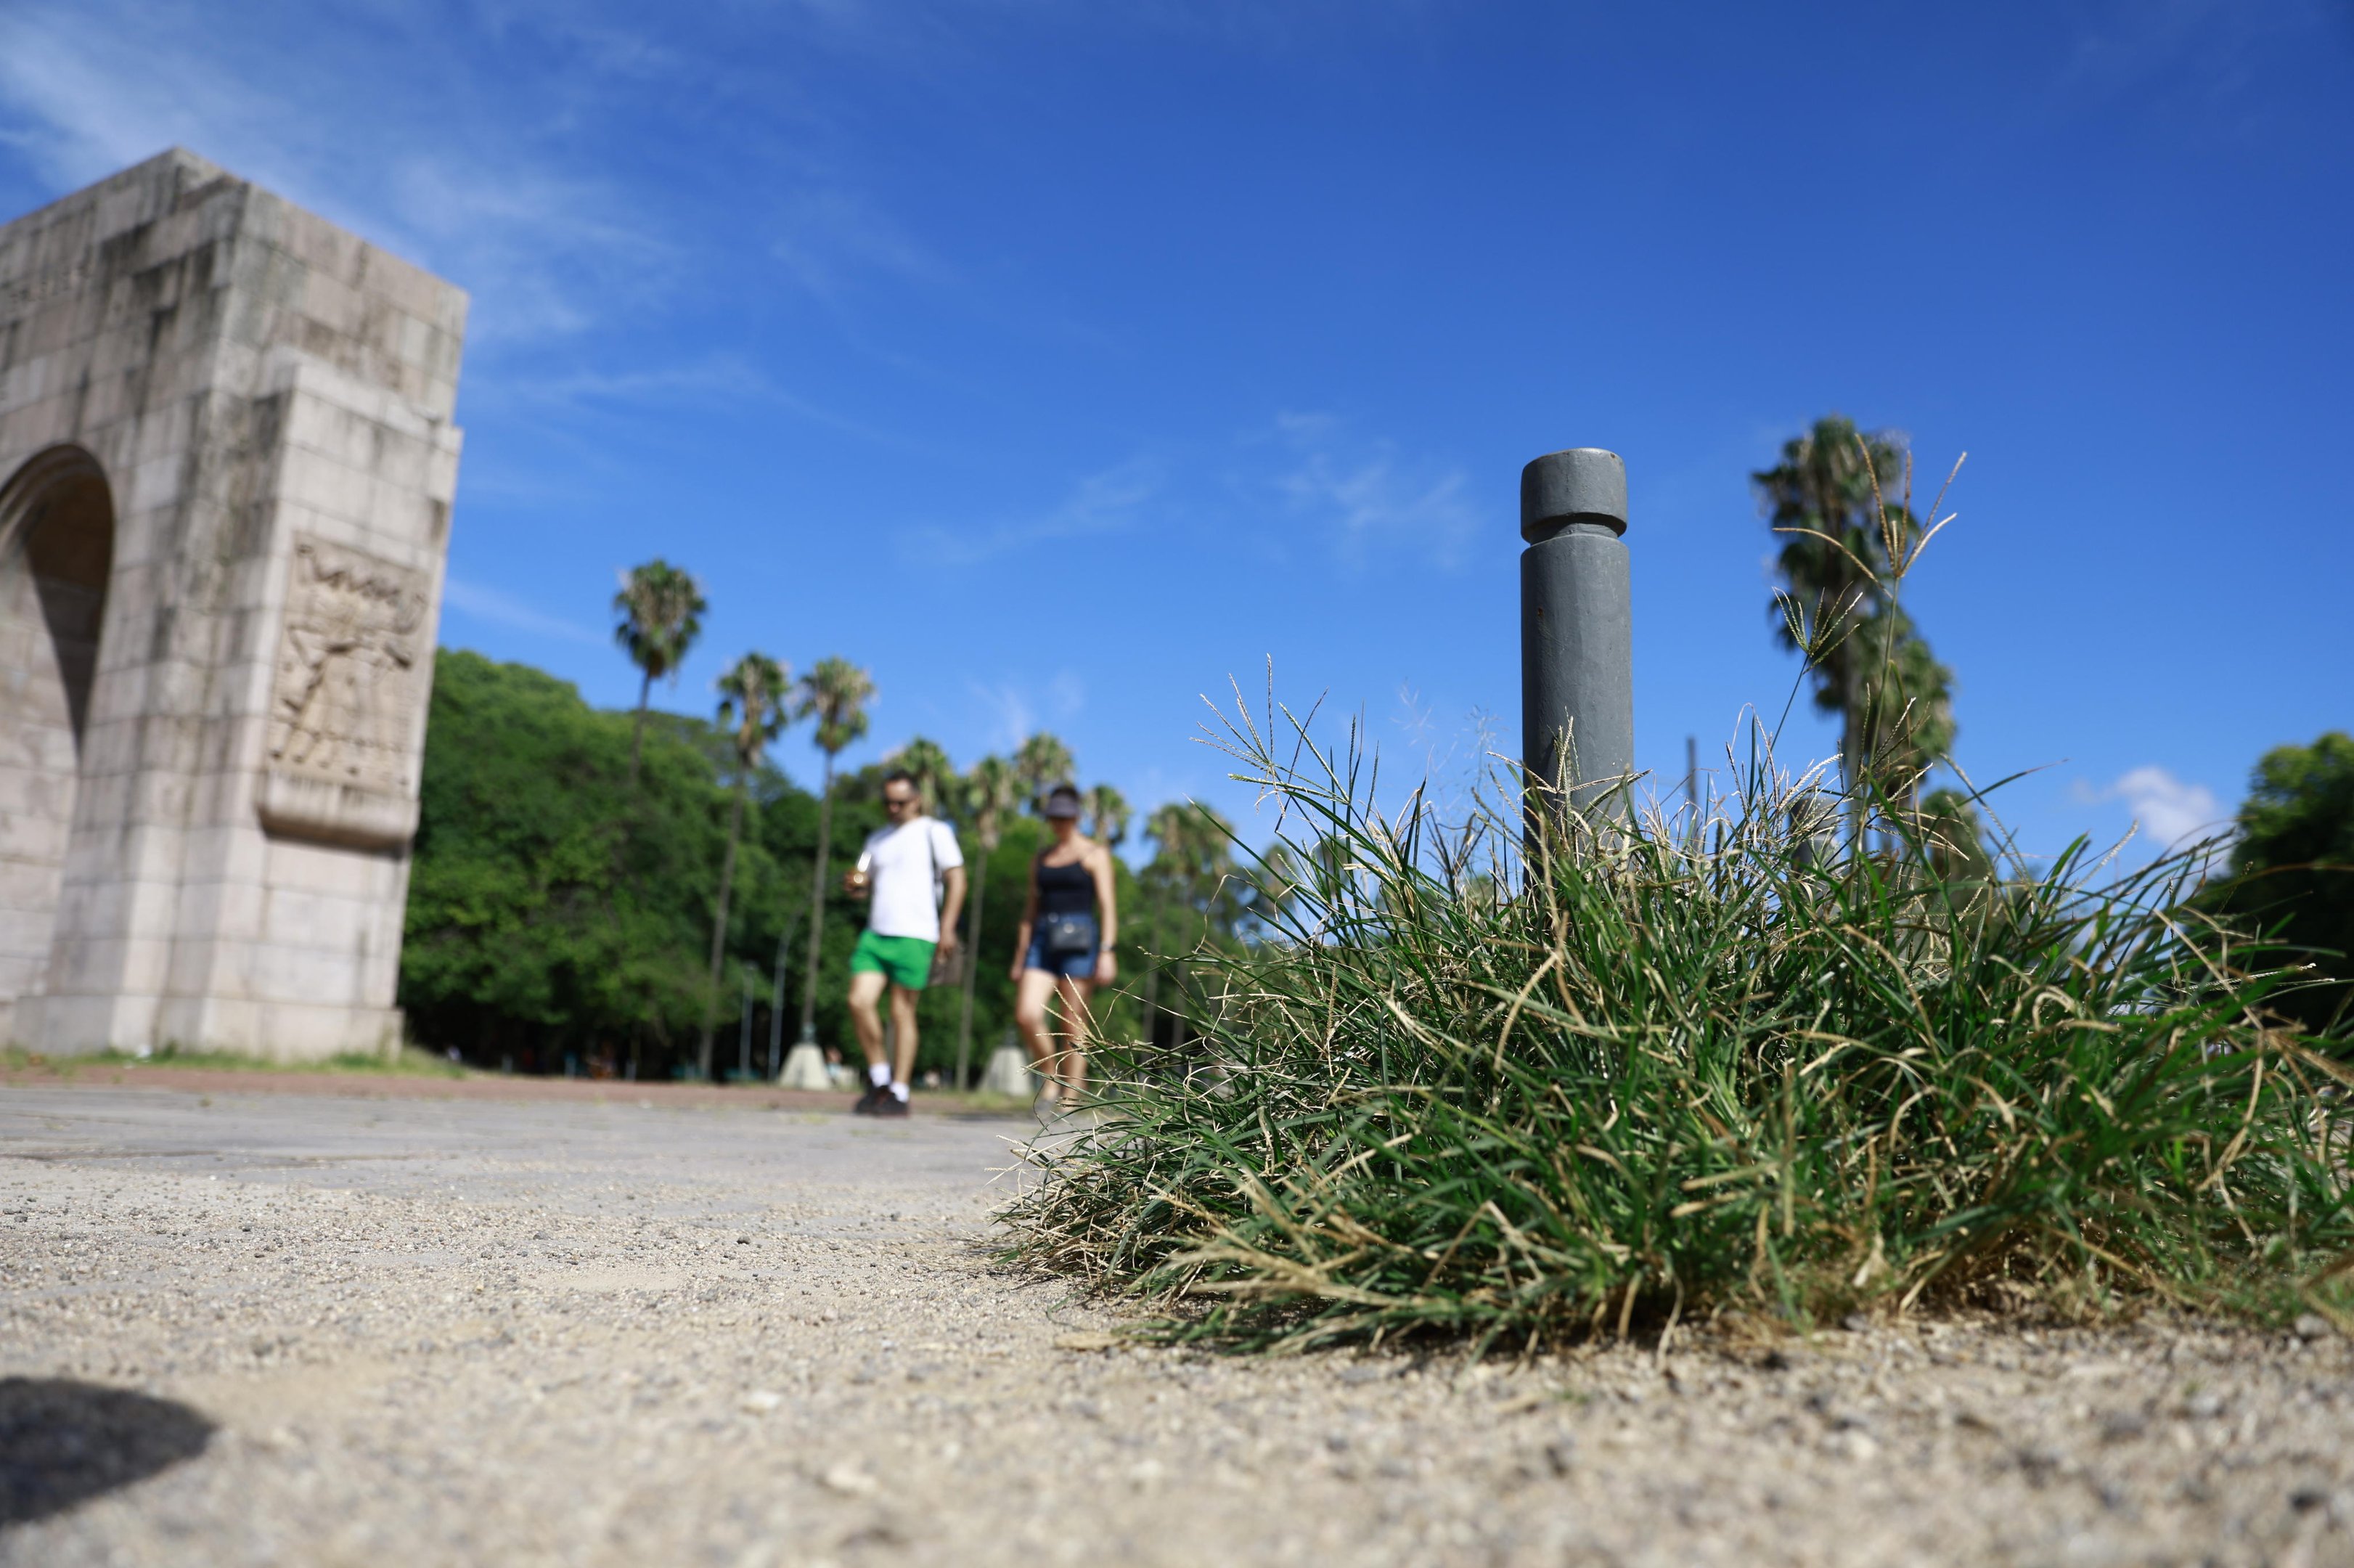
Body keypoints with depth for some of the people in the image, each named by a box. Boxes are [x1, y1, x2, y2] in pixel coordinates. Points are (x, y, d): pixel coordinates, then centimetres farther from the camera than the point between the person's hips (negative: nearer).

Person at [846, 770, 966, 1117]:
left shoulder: (934, 832, 4)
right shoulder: (877, 838, 21)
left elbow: (957, 880, -2)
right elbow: (866, 882, 24)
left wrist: (947, 927, -11)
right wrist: (853, 883, -1)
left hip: (914, 936, -5)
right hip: (875, 933, 5)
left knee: (902, 1013, -3)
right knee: (859, 1001, -9)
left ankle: (898, 1094, 5)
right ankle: (879, 1078, 9)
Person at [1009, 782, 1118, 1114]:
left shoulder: (1094, 854, 3)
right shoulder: (1042, 858, 18)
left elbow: (1108, 906, -4)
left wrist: (1107, 952, -14)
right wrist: (1020, 957, 14)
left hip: (1079, 940, -4)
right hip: (1043, 940, 4)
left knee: (1074, 1025, -3)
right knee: (1026, 1014, -13)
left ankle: (1069, 1098, 3)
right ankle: (1051, 1080, 7)